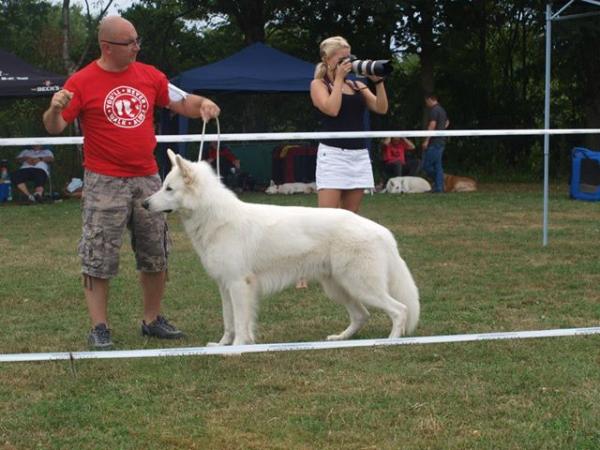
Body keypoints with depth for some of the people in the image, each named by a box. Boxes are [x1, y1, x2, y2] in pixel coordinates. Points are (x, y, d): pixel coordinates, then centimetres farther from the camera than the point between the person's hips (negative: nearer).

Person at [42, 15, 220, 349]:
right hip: (105, 183, -5)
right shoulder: (82, 82, -6)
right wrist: (55, 109, -29)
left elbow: (182, 103, 14)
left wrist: (202, 104, -8)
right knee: (99, 259, -3)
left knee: (156, 255, 11)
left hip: (147, 180, 5)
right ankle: (99, 328, 4)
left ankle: (153, 320, 24)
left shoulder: (149, 75, 6)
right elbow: (55, 127, -7)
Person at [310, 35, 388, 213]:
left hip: (360, 155, 5)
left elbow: (381, 109, 6)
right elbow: (332, 109, -15)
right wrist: (339, 78, -7)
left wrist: (378, 81, -4)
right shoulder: (318, 84, 4)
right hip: (332, 154, -5)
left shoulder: (357, 85, 16)